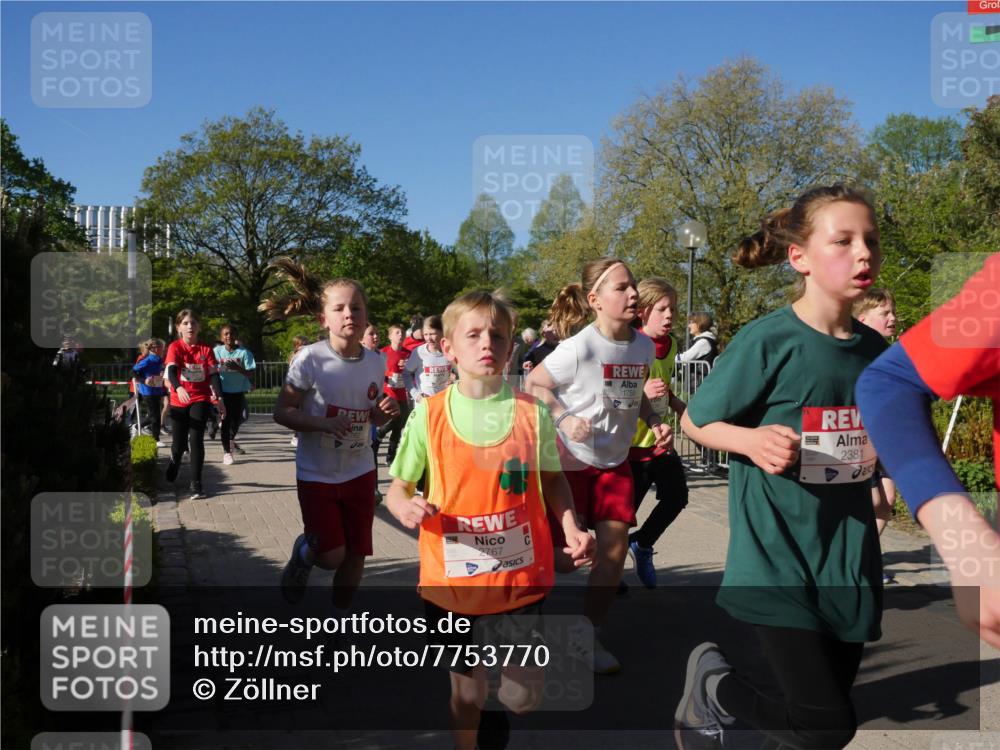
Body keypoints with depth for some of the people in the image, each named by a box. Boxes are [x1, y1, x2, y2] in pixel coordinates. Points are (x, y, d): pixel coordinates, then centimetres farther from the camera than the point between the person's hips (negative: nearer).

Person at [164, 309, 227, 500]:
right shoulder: (175, 347, -6)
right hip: (179, 401, 0)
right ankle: (174, 464, 45)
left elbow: (214, 375, -3)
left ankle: (196, 484, -8)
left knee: (196, 440, -13)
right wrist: (178, 388, -41)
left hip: (201, 400, 0)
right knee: (179, 444, 10)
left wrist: (219, 398, -15)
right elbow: (171, 371, -21)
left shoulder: (206, 349, 0)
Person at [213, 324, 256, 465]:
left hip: (239, 391, 1)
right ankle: (226, 451, 5)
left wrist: (237, 368, -26)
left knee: (237, 418, 13)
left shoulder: (244, 352, -9)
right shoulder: (217, 351, -5)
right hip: (224, 391, -1)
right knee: (226, 420, -3)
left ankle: (232, 440, 43)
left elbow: (250, 374, -11)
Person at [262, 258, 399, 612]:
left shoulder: (375, 362, -3)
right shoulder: (309, 359, -16)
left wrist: (385, 412, -11)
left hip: (360, 472, 4)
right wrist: (321, 424, -27)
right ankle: (303, 551, 29)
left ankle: (340, 615, 33)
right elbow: (282, 412, -12)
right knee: (331, 557, -7)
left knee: (356, 554, 10)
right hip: (317, 474, -4)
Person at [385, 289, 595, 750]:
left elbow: (552, 479, 8)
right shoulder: (429, 415, -6)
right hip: (453, 577, -1)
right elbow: (397, 488, 1)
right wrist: (406, 508, -21)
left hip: (522, 573, 1)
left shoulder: (531, 412, -4)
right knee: (466, 687, 11)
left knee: (525, 695, 8)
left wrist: (571, 529, -8)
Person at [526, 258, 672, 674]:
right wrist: (563, 418, -26)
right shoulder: (579, 348, -22)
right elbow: (533, 383, -13)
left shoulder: (644, 345, -3)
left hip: (615, 460, 6)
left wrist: (655, 421, -4)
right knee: (558, 551, 1)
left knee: (614, 549, 1)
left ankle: (587, 637, 18)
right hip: (570, 461, -5)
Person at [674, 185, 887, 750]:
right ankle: (712, 679, 17)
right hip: (778, 555, -6)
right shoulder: (768, 341, -14)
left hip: (848, 558, 6)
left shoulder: (876, 350, 4)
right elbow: (695, 421, -5)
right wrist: (752, 441, -22)